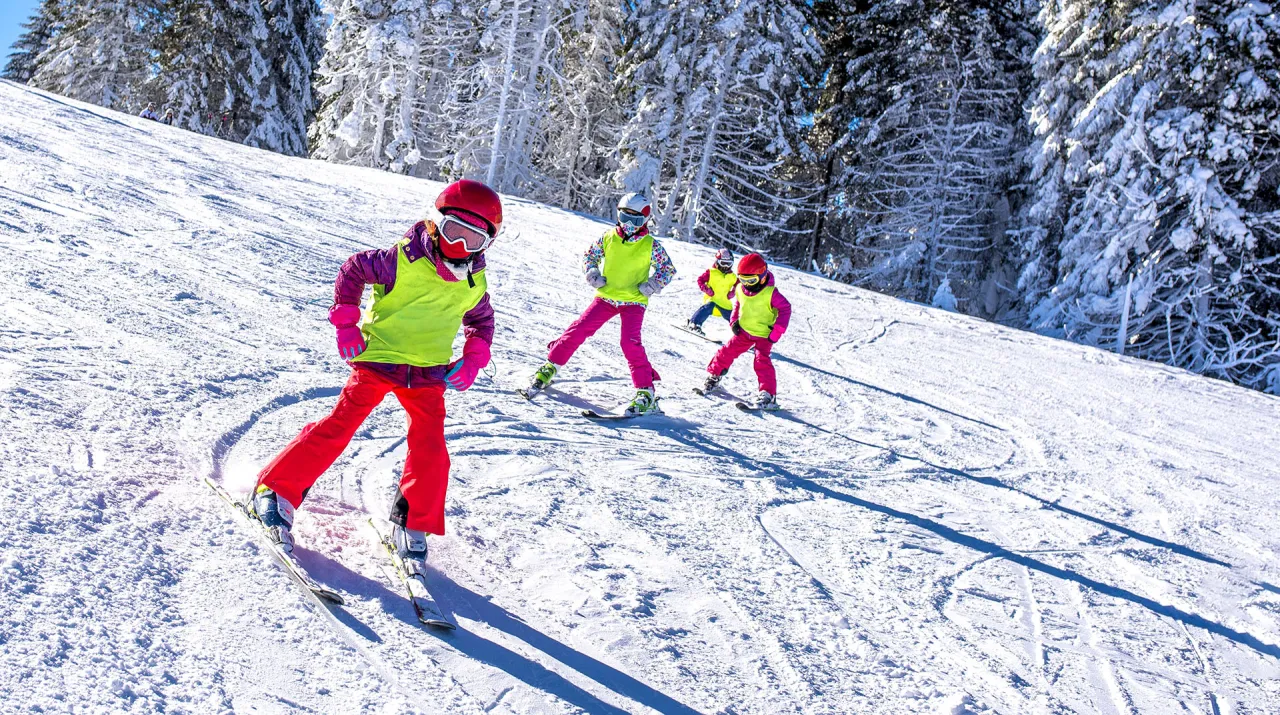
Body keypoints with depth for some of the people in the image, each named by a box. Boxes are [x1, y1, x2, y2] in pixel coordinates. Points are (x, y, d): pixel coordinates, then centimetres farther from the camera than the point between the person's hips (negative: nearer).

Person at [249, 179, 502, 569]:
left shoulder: (474, 284, -1)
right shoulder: (403, 260, -14)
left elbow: (482, 322, 18)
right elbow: (353, 270, -2)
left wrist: (472, 360, 1)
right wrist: (346, 325, -5)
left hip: (428, 374, 4)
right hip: (378, 358, -3)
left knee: (430, 449, -7)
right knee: (340, 425, -9)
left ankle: (412, 525, 10)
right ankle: (275, 490, 6)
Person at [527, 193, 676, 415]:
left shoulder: (651, 245, -5)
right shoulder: (608, 237, 1)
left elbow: (668, 268, 4)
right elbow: (589, 255, 15)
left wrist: (653, 285, -12)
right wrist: (592, 273, -4)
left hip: (633, 301, -3)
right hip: (606, 297, 3)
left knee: (630, 343, -20)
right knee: (579, 329, -7)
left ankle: (646, 391, -13)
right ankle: (551, 367, 10)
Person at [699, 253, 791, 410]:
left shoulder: (770, 293, -23)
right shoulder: (740, 289, -4)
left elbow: (785, 309, -18)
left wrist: (777, 332, -20)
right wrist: (734, 321, 0)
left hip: (764, 335, -5)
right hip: (744, 330, 6)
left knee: (762, 360, -17)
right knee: (728, 351, 4)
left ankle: (769, 395, -16)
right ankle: (713, 376, 25)